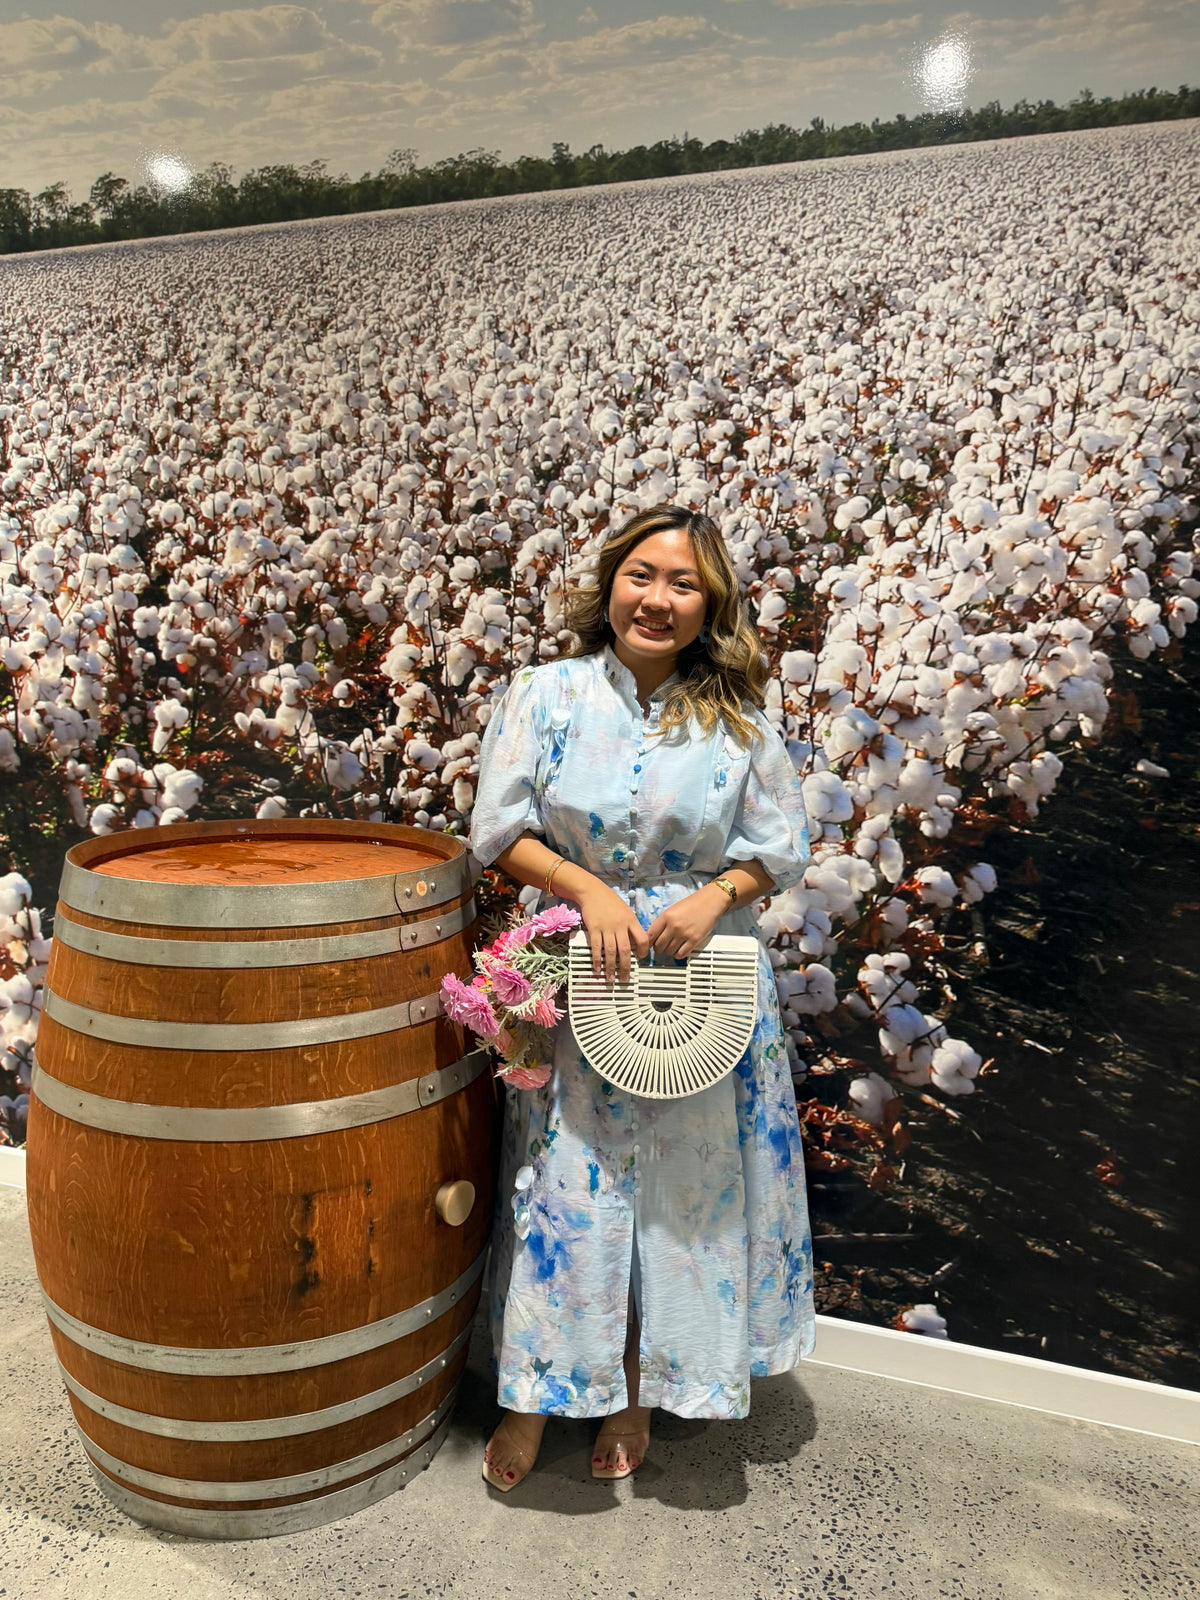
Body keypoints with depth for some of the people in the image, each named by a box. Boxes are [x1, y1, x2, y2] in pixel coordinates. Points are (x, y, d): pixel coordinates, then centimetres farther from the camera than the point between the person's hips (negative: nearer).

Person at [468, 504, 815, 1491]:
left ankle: (639, 1390, 36)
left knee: (687, 1184, 11)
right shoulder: (546, 696, -4)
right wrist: (590, 888, -17)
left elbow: (782, 848, 4)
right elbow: (499, 833, -4)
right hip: (578, 970, -1)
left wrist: (715, 895, -15)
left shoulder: (737, 721, -3)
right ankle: (537, 1392, 30)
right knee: (564, 1186, 5)